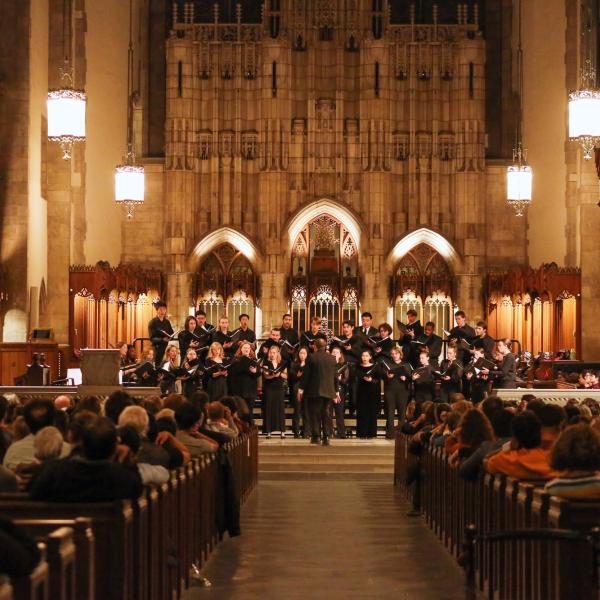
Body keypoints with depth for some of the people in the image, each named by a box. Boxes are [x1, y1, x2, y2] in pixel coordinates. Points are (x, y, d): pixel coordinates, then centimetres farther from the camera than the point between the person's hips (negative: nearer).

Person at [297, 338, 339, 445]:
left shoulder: (311, 357, -8)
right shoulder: (332, 358, 5)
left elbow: (306, 374, -7)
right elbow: (335, 376, 9)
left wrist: (301, 389, 0)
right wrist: (336, 391, 17)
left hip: (314, 391, -4)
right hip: (328, 391, 4)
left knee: (314, 413, 3)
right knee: (325, 413, 9)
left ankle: (316, 436, 0)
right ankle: (326, 437, 5)